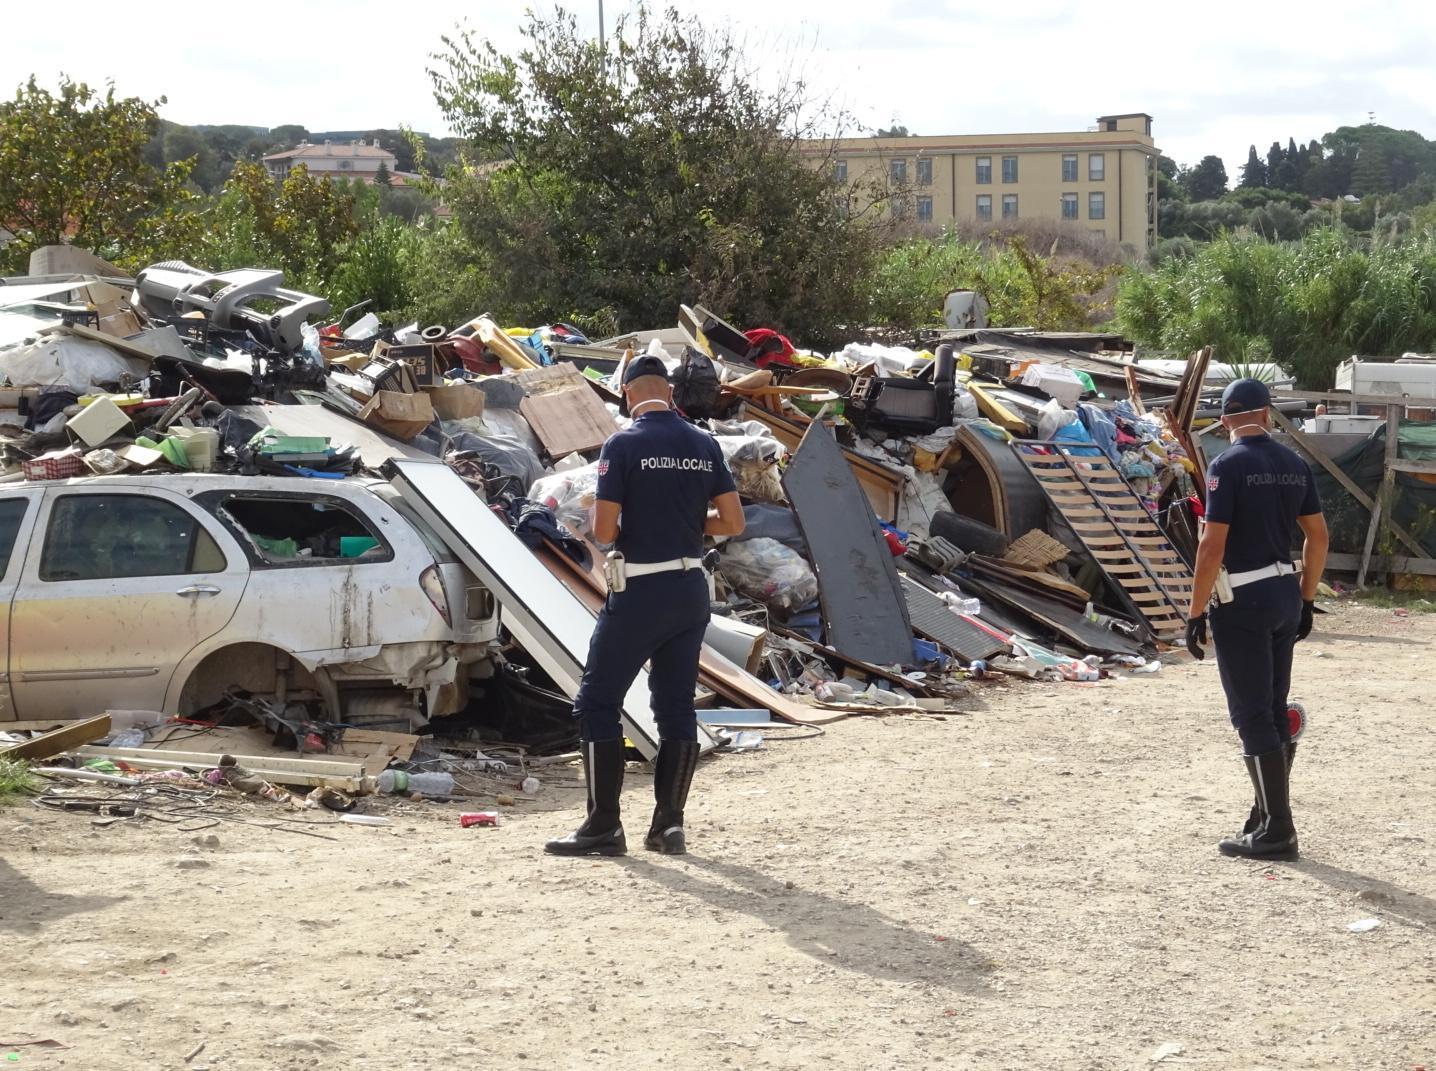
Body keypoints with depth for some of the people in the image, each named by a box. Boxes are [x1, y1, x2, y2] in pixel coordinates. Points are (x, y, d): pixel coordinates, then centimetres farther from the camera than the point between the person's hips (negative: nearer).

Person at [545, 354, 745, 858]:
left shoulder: (623, 445, -11)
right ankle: (669, 824, 12)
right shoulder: (704, 444, 4)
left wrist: (598, 520, 8)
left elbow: (604, 532, -15)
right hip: (692, 589, 6)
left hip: (640, 593, -6)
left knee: (597, 702, 2)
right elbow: (732, 522, 5)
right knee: (677, 706, 12)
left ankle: (604, 826, 0)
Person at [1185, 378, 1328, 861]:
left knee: (1252, 717, -4)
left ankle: (1277, 831, -5)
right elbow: (1318, 536, 11)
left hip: (1242, 602, -7)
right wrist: (1306, 600, 19)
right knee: (1274, 713, 14)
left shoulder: (1228, 466, -12)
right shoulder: (1295, 464, 7)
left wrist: (1196, 613, -11)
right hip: (1286, 594, 7)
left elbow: (1213, 544, -16)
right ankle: (1268, 818, 20)